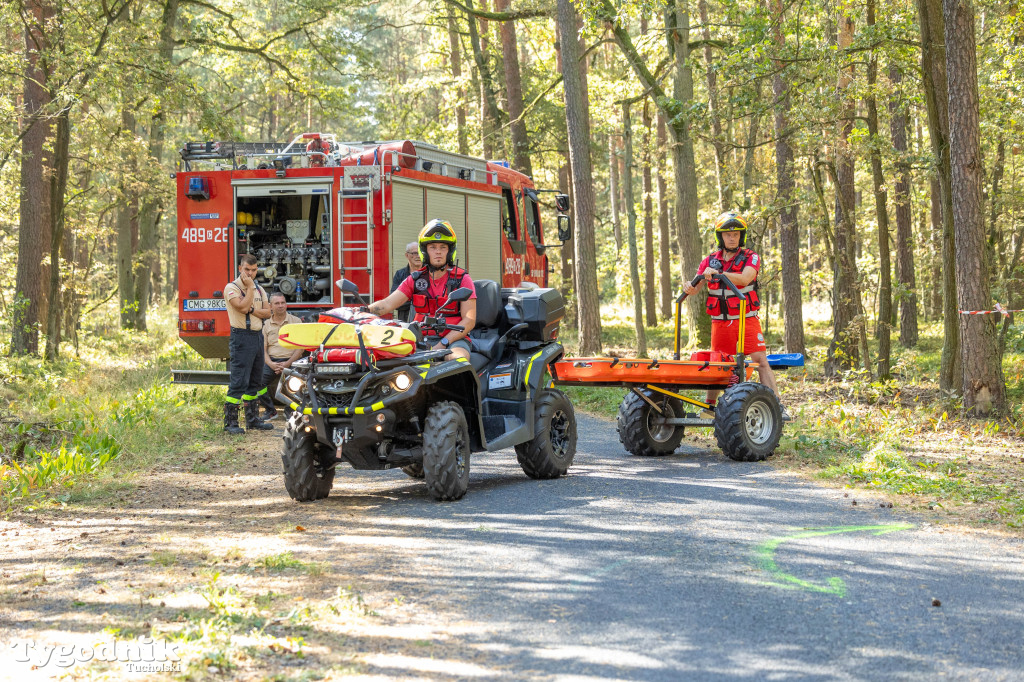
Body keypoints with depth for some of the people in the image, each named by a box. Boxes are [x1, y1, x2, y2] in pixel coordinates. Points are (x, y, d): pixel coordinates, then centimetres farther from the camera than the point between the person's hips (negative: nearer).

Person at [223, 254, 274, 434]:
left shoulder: (259, 289, 15)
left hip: (258, 336, 8)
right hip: (241, 337, -8)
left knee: (255, 381, 12)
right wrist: (250, 287, -13)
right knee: (238, 381, -10)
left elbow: (267, 312, 6)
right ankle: (230, 422, -7)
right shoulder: (232, 287, -7)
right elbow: (242, 307, -21)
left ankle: (253, 420, 20)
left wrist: (251, 309, -10)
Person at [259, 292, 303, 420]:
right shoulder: (266, 324, 14)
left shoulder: (296, 321, 8)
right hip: (271, 360, 2)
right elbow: (263, 348, 8)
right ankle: (270, 410, 0)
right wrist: (271, 364, -12)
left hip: (290, 361, -2)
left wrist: (287, 363, -13)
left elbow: (300, 347, 0)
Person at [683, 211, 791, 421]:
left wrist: (718, 273, -37)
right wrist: (689, 287, -23)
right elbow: (695, 289, 2)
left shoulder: (751, 258, -3)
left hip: (747, 320, -3)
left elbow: (744, 278, -24)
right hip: (720, 323, 3)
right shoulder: (710, 261, 7)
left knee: (761, 362, -11)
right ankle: (709, 408, 22)